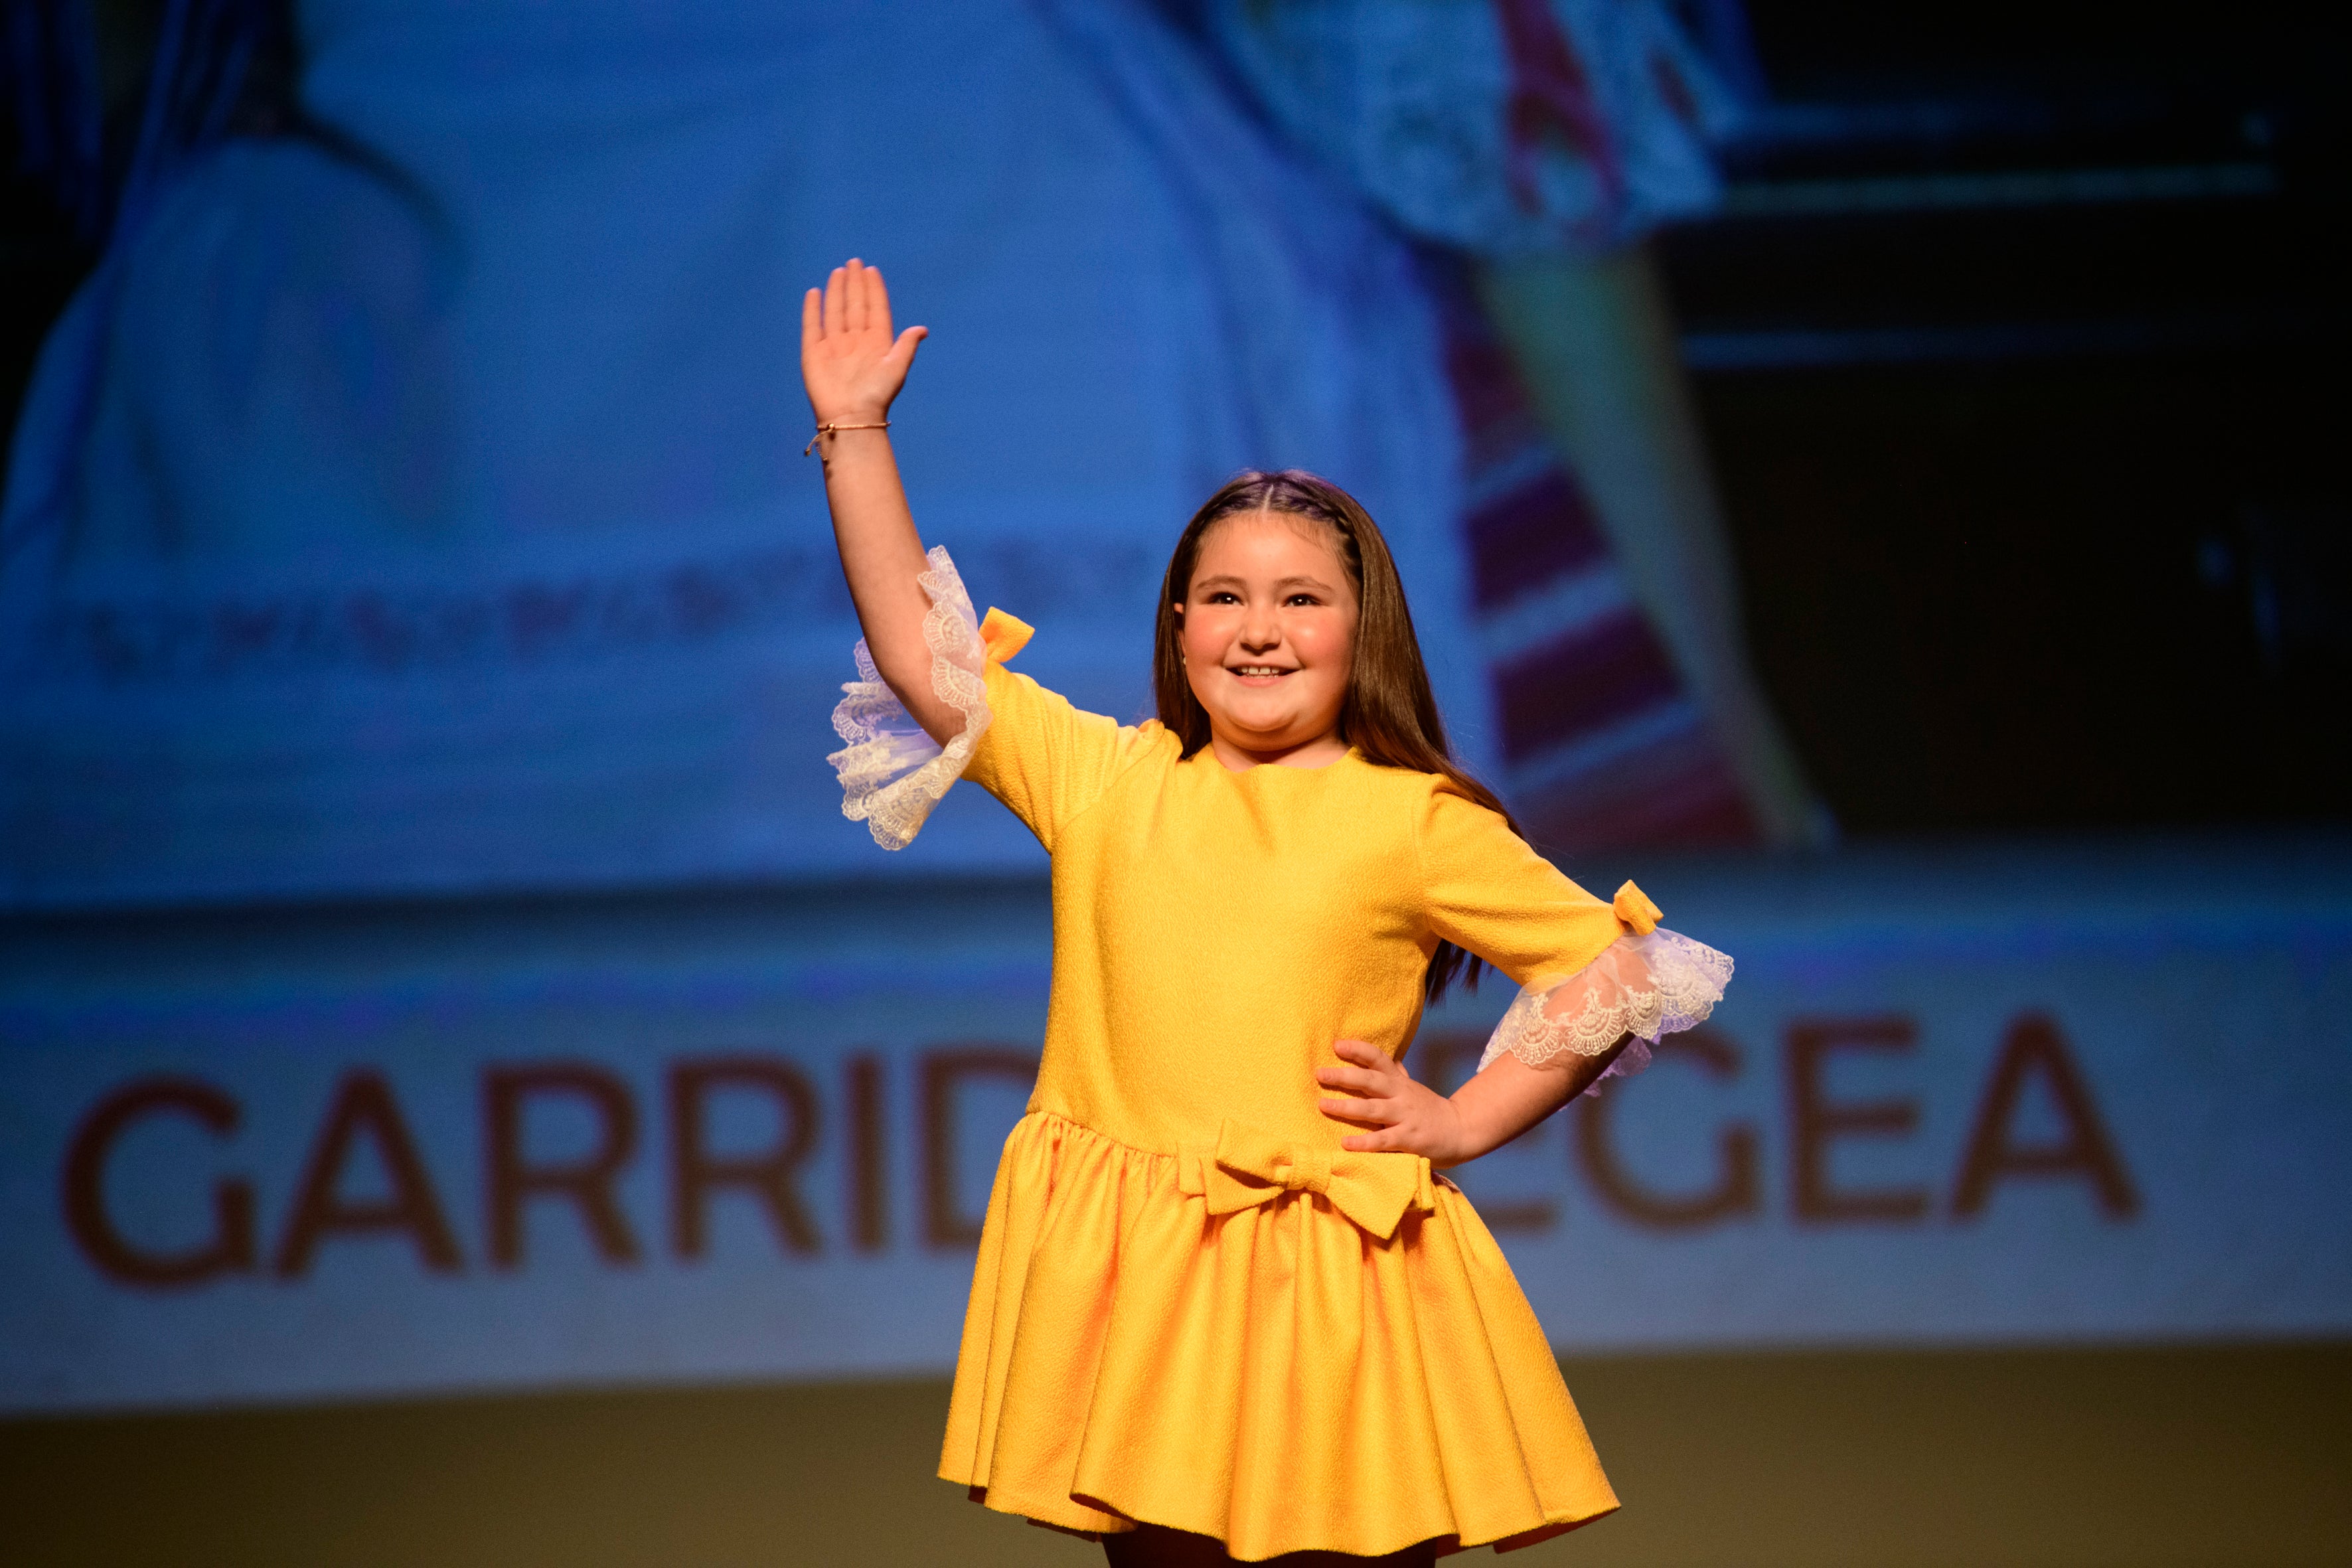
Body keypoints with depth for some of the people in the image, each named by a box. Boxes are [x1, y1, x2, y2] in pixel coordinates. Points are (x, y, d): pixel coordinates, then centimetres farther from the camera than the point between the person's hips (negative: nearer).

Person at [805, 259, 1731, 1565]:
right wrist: (855, 435, 8)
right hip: (1132, 1284, 2)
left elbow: (1616, 970, 8)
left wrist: (1467, 1120, 0)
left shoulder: (1417, 824, 3)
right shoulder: (1101, 779, 10)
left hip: (1337, 1286, -2)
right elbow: (919, 652, 10)